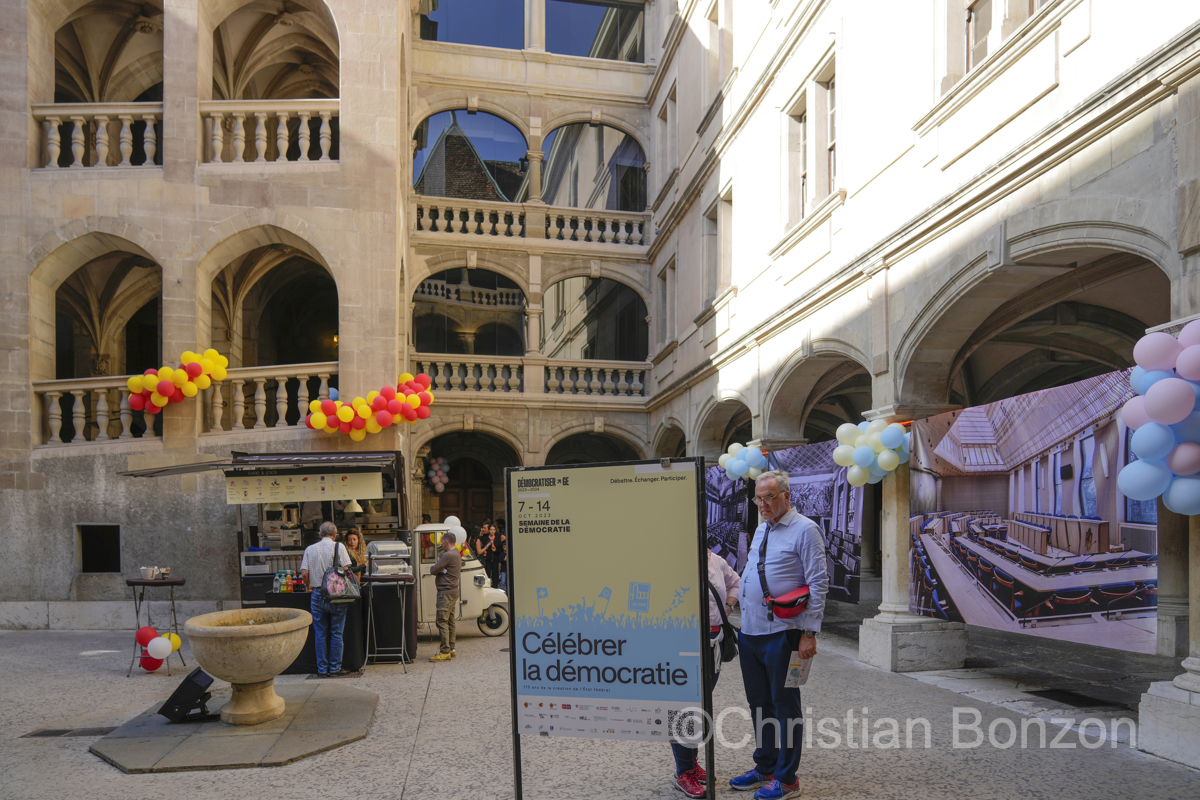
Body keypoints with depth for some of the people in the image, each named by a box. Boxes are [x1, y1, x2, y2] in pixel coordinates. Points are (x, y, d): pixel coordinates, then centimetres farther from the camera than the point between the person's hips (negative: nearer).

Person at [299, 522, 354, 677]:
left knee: (320, 634, 9)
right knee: (336, 633, 5)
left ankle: (322, 669, 12)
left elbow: (304, 574, -1)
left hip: (317, 594, 3)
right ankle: (335, 668, 8)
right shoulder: (339, 547, -3)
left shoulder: (309, 549, 5)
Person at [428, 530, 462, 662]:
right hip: (453, 591, 10)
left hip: (446, 592, -10)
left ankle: (445, 652, -10)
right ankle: (451, 649, 18)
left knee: (442, 622, -9)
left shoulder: (448, 555, -17)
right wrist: (440, 569, -7)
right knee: (450, 621, 13)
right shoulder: (457, 553, 15)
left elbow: (433, 570, -16)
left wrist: (435, 568, 5)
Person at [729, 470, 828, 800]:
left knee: (784, 705, 3)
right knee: (759, 704, 16)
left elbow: (818, 583, -13)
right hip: (749, 631, 8)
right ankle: (765, 768, 30)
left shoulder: (805, 530, -9)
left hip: (781, 633, -8)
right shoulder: (761, 530, 15)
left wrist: (809, 633, -17)